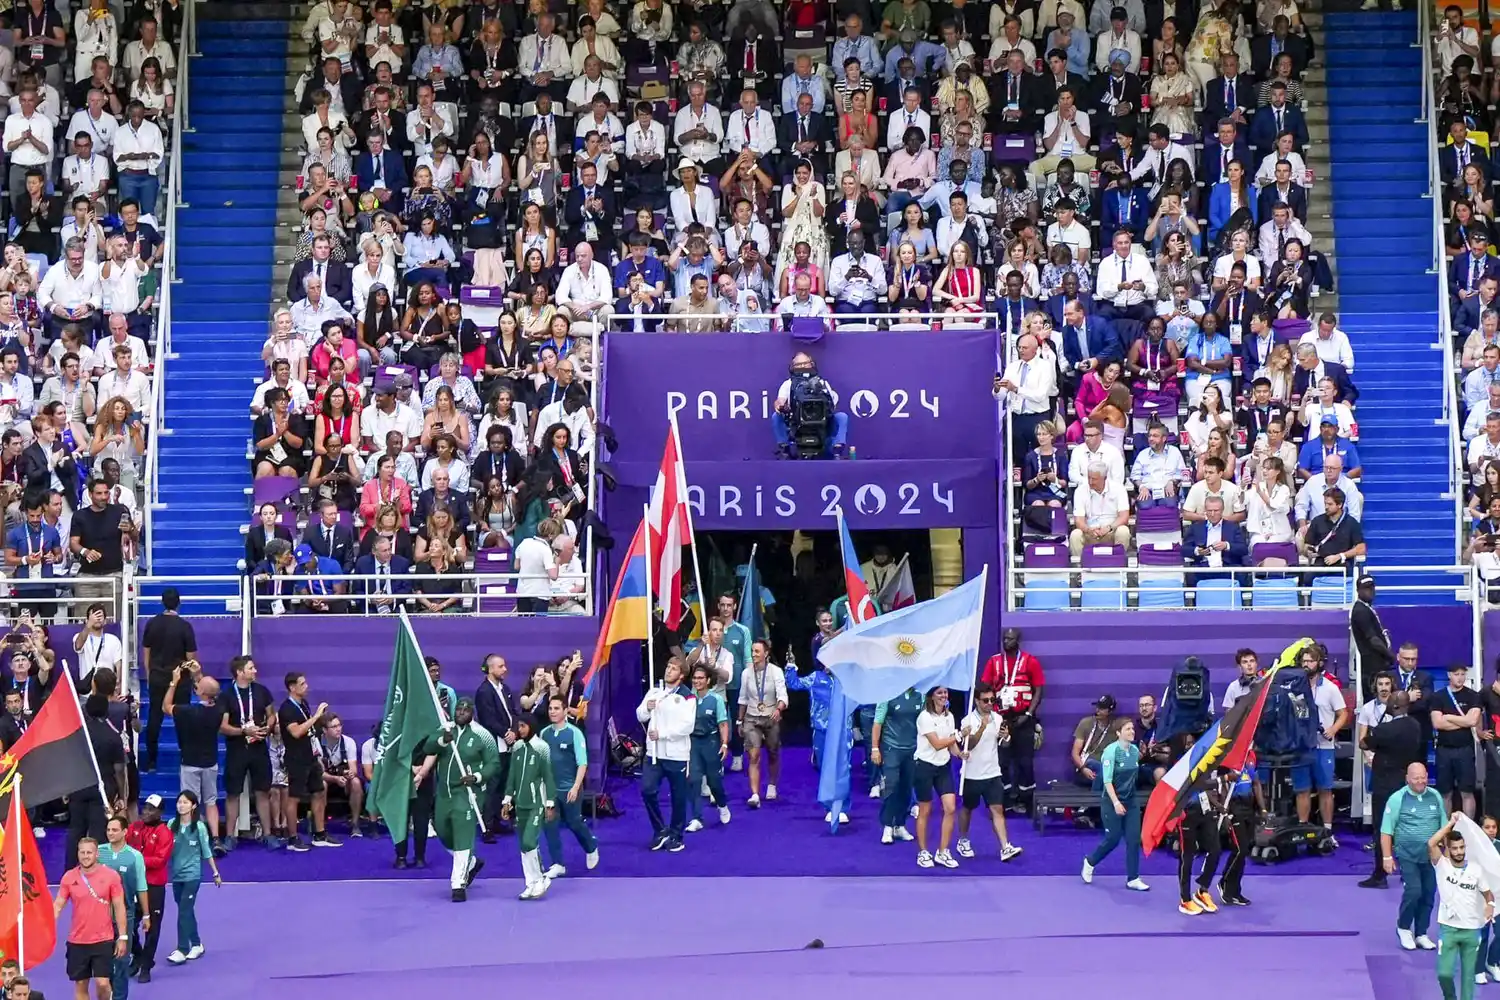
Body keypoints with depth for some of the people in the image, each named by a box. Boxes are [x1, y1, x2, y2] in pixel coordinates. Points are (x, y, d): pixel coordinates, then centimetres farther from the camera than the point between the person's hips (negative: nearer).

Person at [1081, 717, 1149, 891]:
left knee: (1134, 839, 0)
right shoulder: (1111, 751, -16)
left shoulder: (1135, 750, 2)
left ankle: (1133, 879, 8)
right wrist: (1116, 802, -26)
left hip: (1131, 801, 6)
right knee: (1113, 839, 2)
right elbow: (1107, 780, -19)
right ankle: (1090, 862, 28)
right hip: (1112, 802, -6)